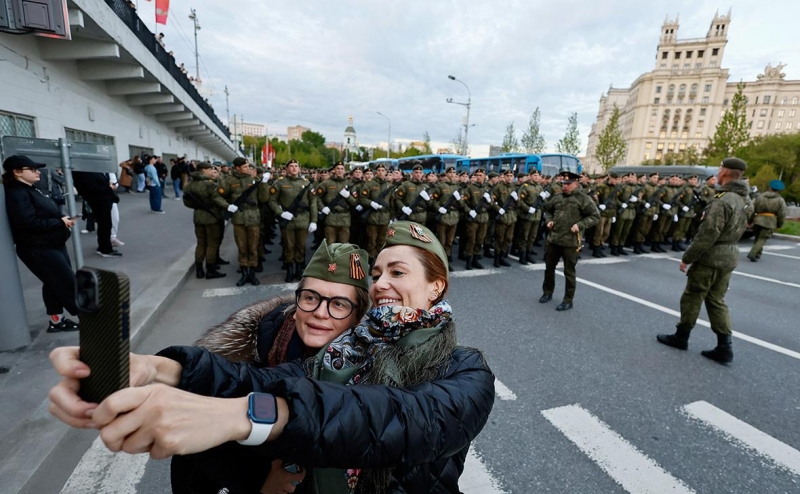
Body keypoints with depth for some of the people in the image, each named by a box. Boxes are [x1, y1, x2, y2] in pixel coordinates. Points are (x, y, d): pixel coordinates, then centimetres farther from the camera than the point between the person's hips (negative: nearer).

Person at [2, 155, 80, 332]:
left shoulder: (31, 190, 14)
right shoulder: (17, 194, -17)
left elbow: (47, 214, 18)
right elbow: (29, 223, -27)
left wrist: (64, 219, -1)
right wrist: (61, 223, -20)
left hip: (52, 245, 10)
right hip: (38, 250, -10)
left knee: (54, 284, 15)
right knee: (69, 283, -5)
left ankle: (57, 321, 25)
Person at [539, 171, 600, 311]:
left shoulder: (583, 198, -8)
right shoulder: (557, 197, 7)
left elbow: (595, 216, -8)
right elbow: (547, 209, 23)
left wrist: (580, 225, -20)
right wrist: (549, 220, 4)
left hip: (571, 242, -5)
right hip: (553, 239, 5)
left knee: (569, 272, 5)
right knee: (549, 267, 16)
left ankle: (568, 300, 18)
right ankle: (547, 292, 36)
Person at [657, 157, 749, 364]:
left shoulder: (722, 200, -20)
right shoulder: (741, 199, 11)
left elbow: (707, 235, -23)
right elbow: (735, 231, 17)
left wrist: (687, 258, -16)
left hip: (710, 258, -9)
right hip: (728, 257, 9)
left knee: (691, 299, 5)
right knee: (716, 300, 13)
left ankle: (681, 337, 18)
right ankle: (724, 347, 14)